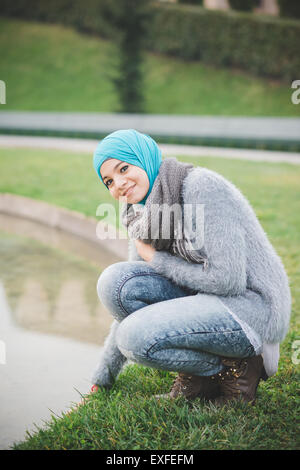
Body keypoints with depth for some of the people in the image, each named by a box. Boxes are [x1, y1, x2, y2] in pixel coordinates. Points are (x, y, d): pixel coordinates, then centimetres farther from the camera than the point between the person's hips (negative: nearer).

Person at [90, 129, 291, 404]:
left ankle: (235, 368, -2)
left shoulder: (202, 186, -17)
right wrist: (104, 376, 15)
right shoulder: (143, 216, 8)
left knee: (138, 337, -25)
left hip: (251, 306, -8)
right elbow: (130, 299, 14)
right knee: (115, 281, -12)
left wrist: (158, 261, -9)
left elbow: (228, 278, -22)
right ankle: (195, 379, -1)